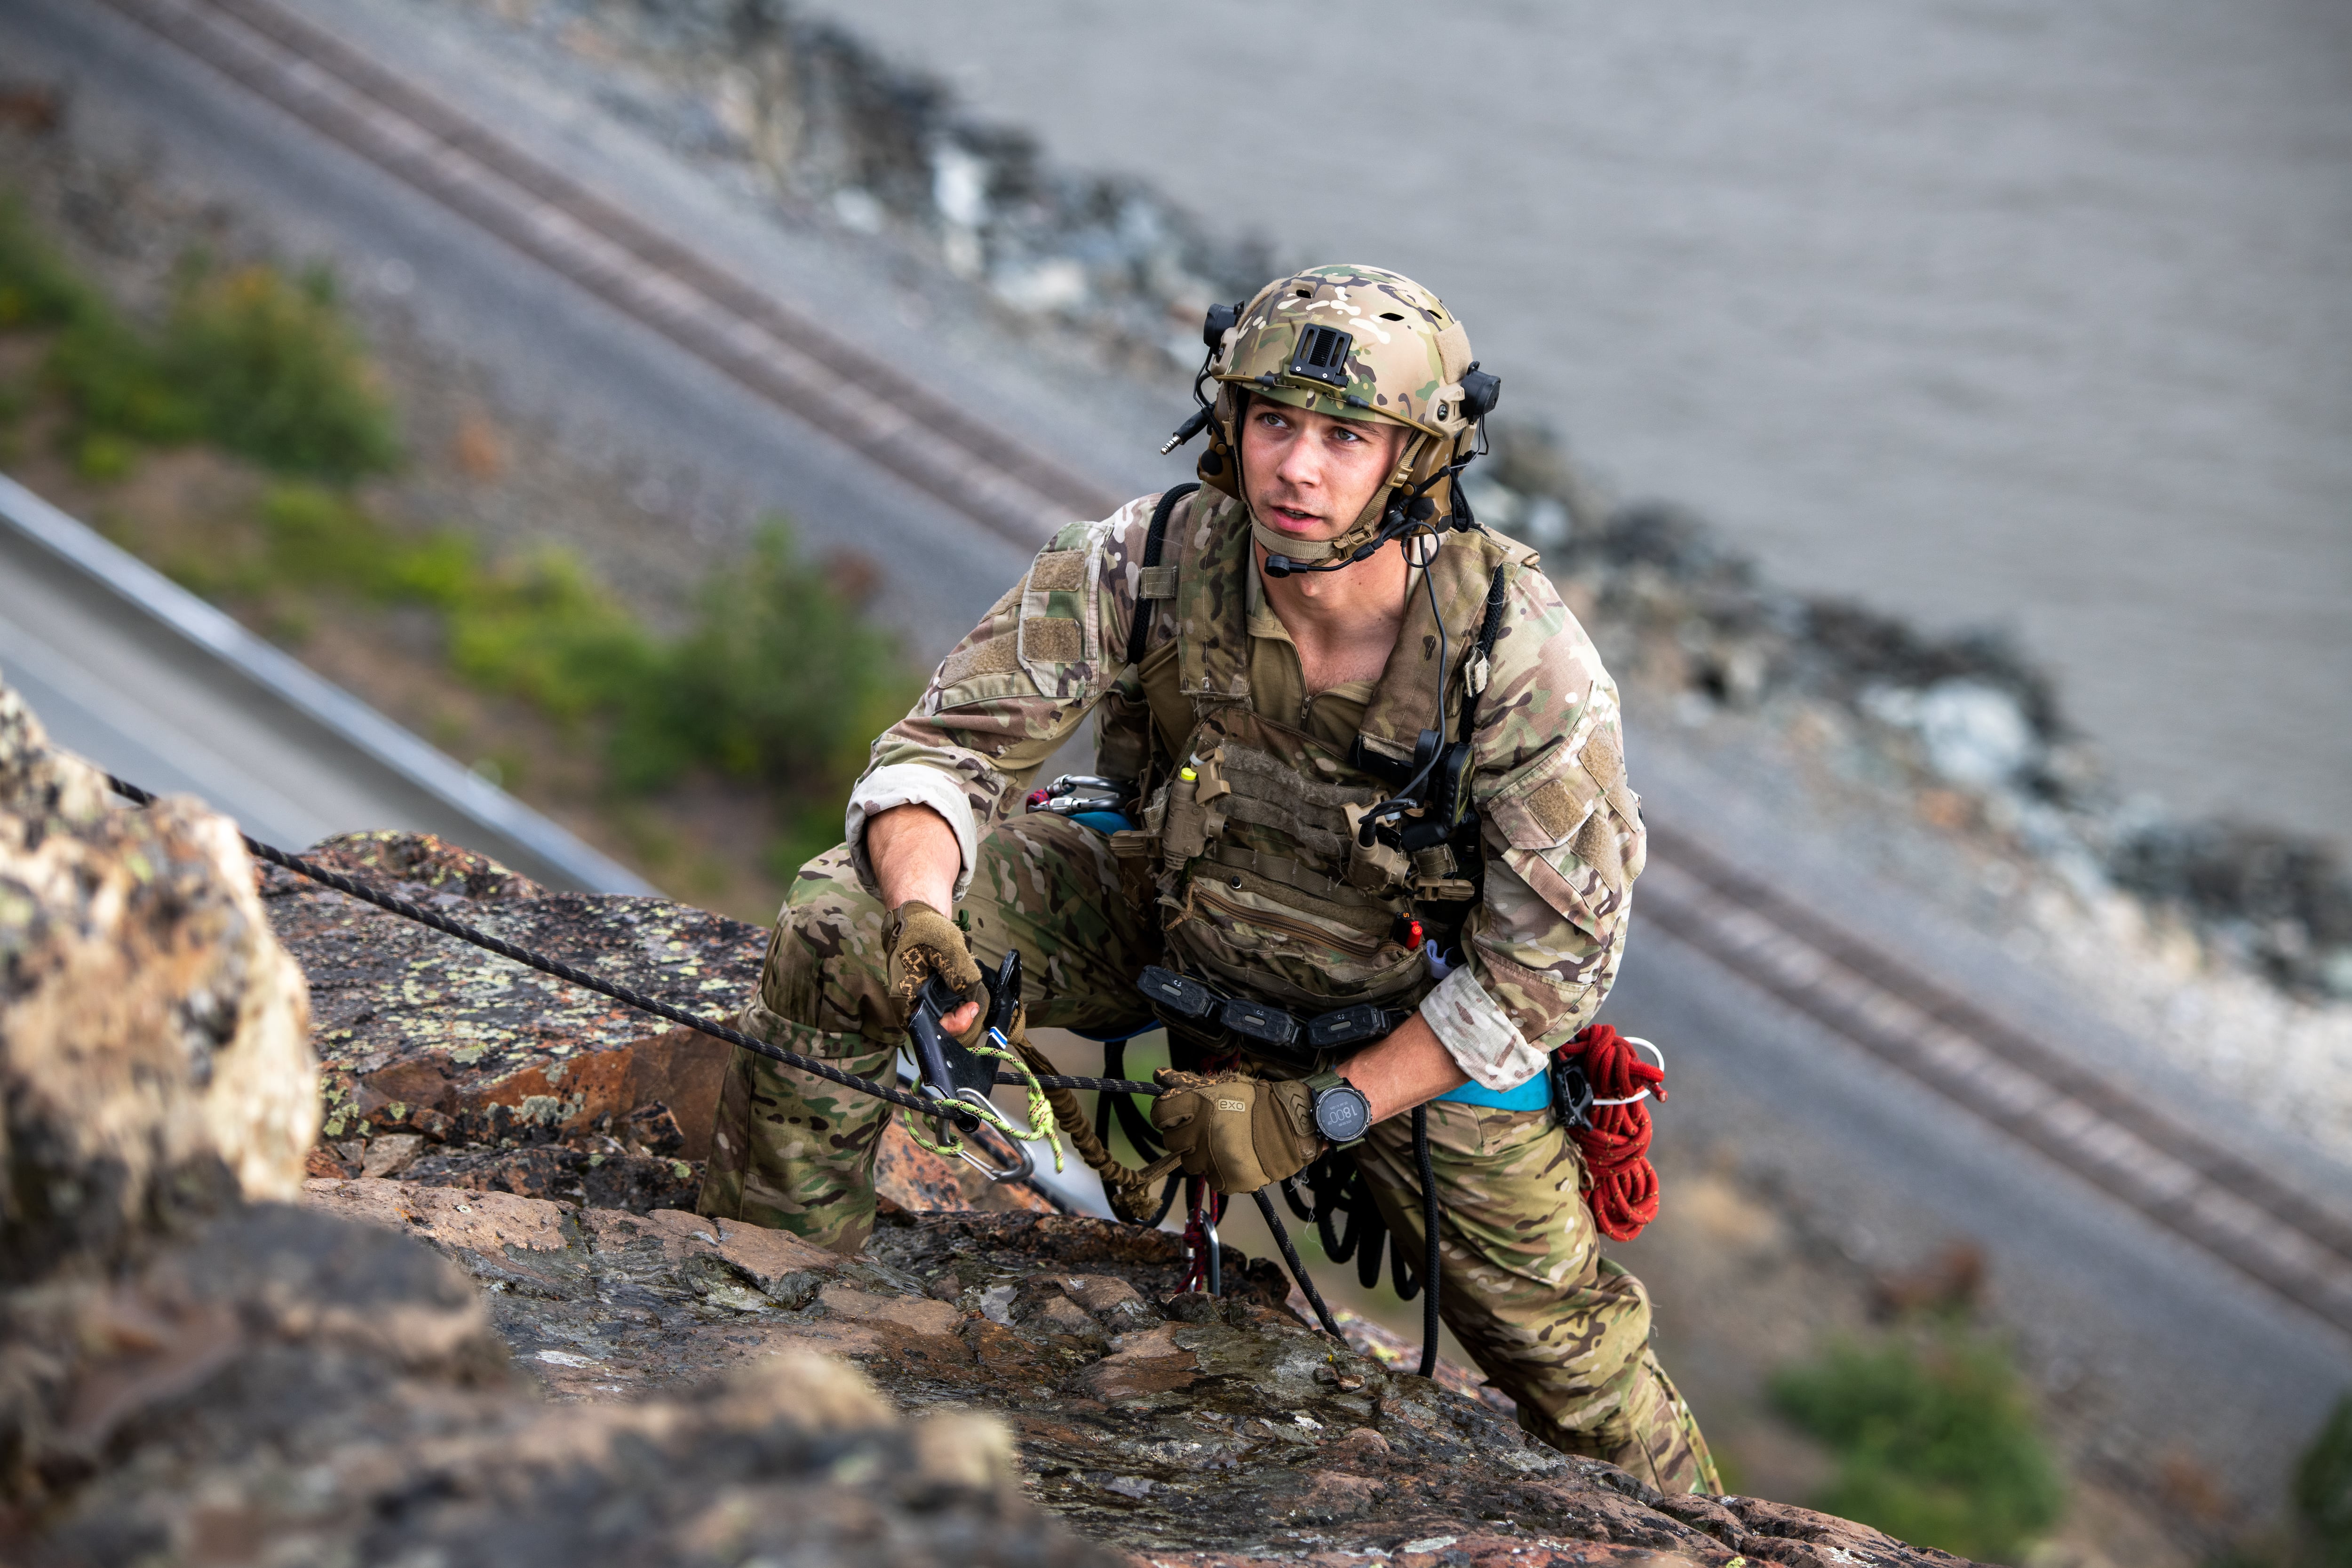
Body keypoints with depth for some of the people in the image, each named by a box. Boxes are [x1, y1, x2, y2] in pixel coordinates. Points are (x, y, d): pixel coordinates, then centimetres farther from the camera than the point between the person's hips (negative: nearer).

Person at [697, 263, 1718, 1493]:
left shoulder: (1524, 660, -30)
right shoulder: (1143, 564, -27)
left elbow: (1547, 965, -21)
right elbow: (948, 747, -18)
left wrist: (1318, 1115, -24)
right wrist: (922, 919, -40)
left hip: (1407, 1012, -1)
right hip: (1165, 916, 1)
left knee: (1551, 1336, 2)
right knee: (839, 926, -20)